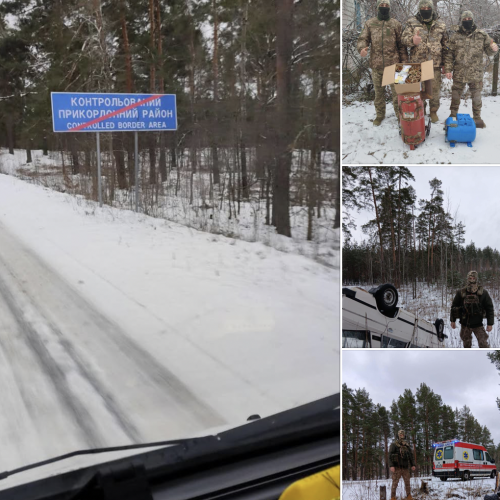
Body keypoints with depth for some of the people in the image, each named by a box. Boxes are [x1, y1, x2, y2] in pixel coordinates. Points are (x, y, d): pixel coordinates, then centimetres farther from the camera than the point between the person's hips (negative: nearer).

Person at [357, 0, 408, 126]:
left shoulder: (396, 24, 6)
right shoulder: (370, 23, 8)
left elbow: (401, 45, 7)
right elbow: (363, 39, 5)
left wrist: (404, 61, 1)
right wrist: (362, 48, -18)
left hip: (393, 64, -1)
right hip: (376, 65, 1)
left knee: (397, 91, 0)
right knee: (378, 91, 10)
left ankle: (399, 113, 11)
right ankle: (380, 114, 22)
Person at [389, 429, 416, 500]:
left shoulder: (407, 445, 16)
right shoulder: (394, 445, 0)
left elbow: (411, 455, 20)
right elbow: (390, 456, -7)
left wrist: (413, 465, 9)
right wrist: (391, 466, -17)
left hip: (405, 467, 5)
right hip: (397, 467, -5)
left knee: (407, 482, 6)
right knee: (395, 483, -5)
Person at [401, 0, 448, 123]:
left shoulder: (441, 25, 7)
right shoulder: (412, 23, 2)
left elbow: (445, 45, 11)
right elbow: (404, 38, -5)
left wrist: (444, 64, 8)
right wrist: (412, 40, -29)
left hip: (435, 63, 1)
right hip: (417, 63, -1)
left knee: (435, 89, 5)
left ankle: (433, 112, 21)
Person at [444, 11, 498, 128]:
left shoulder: (482, 35, 1)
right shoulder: (455, 36, 1)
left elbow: (488, 51, 7)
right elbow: (449, 54, 3)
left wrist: (493, 48, -17)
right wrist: (448, 69, -4)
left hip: (476, 74, 0)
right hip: (459, 74, 0)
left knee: (476, 96, 8)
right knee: (455, 95, 11)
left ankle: (477, 117, 21)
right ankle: (453, 115, 27)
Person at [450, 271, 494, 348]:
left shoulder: (483, 293, -7)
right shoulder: (461, 293, -4)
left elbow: (489, 308, -2)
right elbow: (454, 306, 7)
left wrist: (490, 323, -5)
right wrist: (452, 321, 7)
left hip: (478, 324, -2)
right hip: (465, 324, 2)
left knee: (483, 343, -9)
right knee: (466, 343, 12)